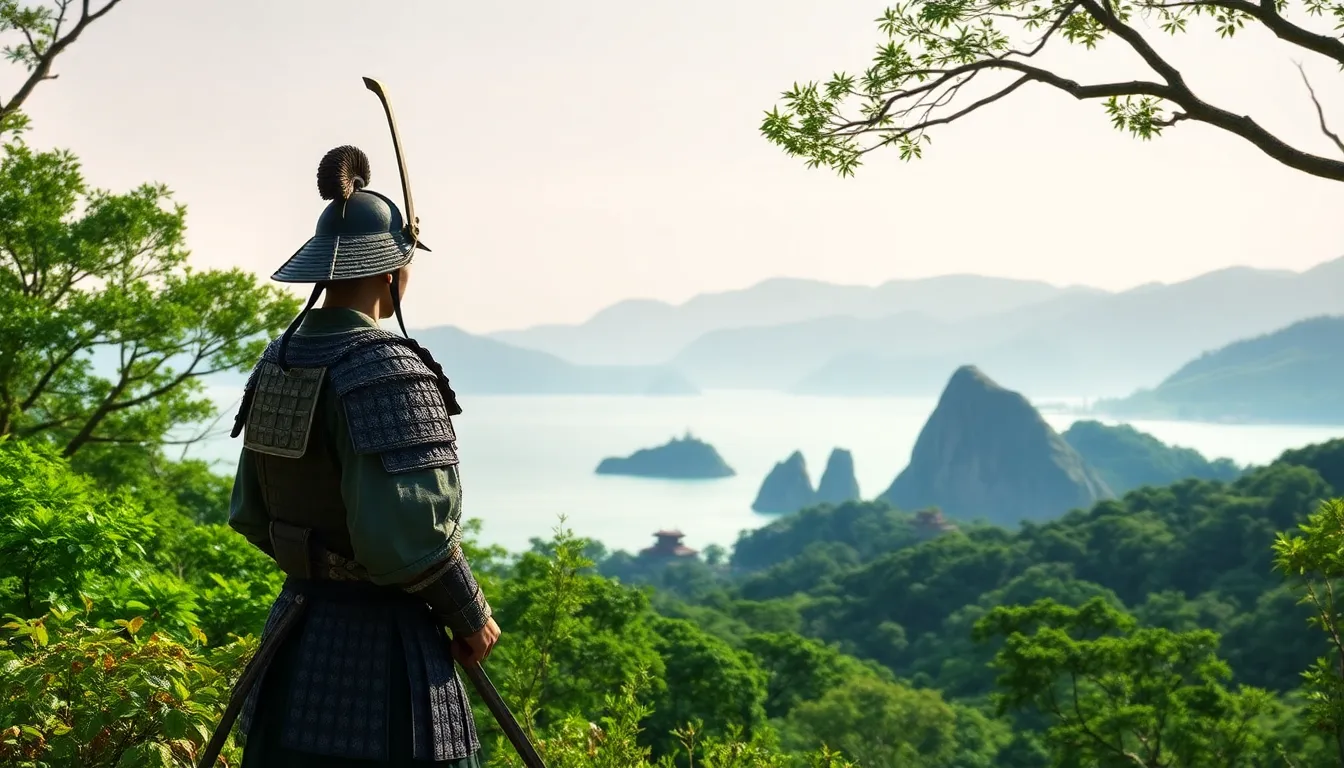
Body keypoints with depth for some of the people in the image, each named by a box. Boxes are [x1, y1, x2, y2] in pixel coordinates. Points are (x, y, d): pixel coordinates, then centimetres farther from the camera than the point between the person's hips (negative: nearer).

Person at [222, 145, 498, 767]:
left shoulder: (278, 361, 6)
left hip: (297, 637, 8)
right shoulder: (384, 369, -19)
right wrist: (470, 614, -11)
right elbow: (404, 533, -26)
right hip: (383, 645, -8)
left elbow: (251, 513, 14)